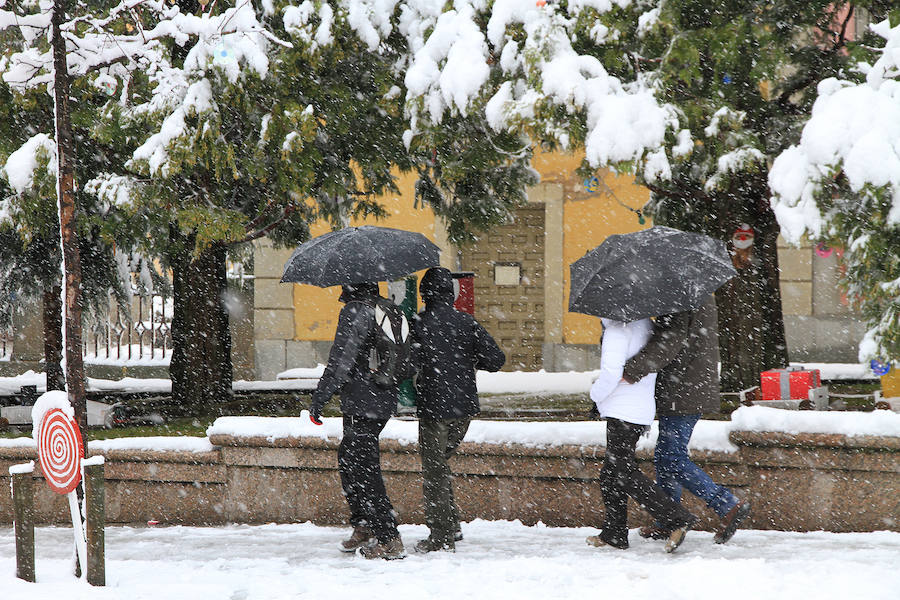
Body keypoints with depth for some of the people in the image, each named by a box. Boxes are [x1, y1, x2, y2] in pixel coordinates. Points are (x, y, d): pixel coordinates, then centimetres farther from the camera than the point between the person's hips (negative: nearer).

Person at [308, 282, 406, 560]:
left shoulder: (355, 310, -16)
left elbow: (341, 359, -19)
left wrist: (319, 398, -17)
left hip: (362, 403, -10)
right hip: (383, 400, 10)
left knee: (363, 469, -6)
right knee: (348, 460, 21)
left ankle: (389, 541, -7)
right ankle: (364, 528, 27)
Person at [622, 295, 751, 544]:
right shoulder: (704, 298, 14)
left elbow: (669, 342, -29)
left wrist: (630, 371, -31)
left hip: (681, 393, -10)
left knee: (672, 459, -8)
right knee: (664, 456, 17)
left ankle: (729, 505, -15)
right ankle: (667, 523, 21)